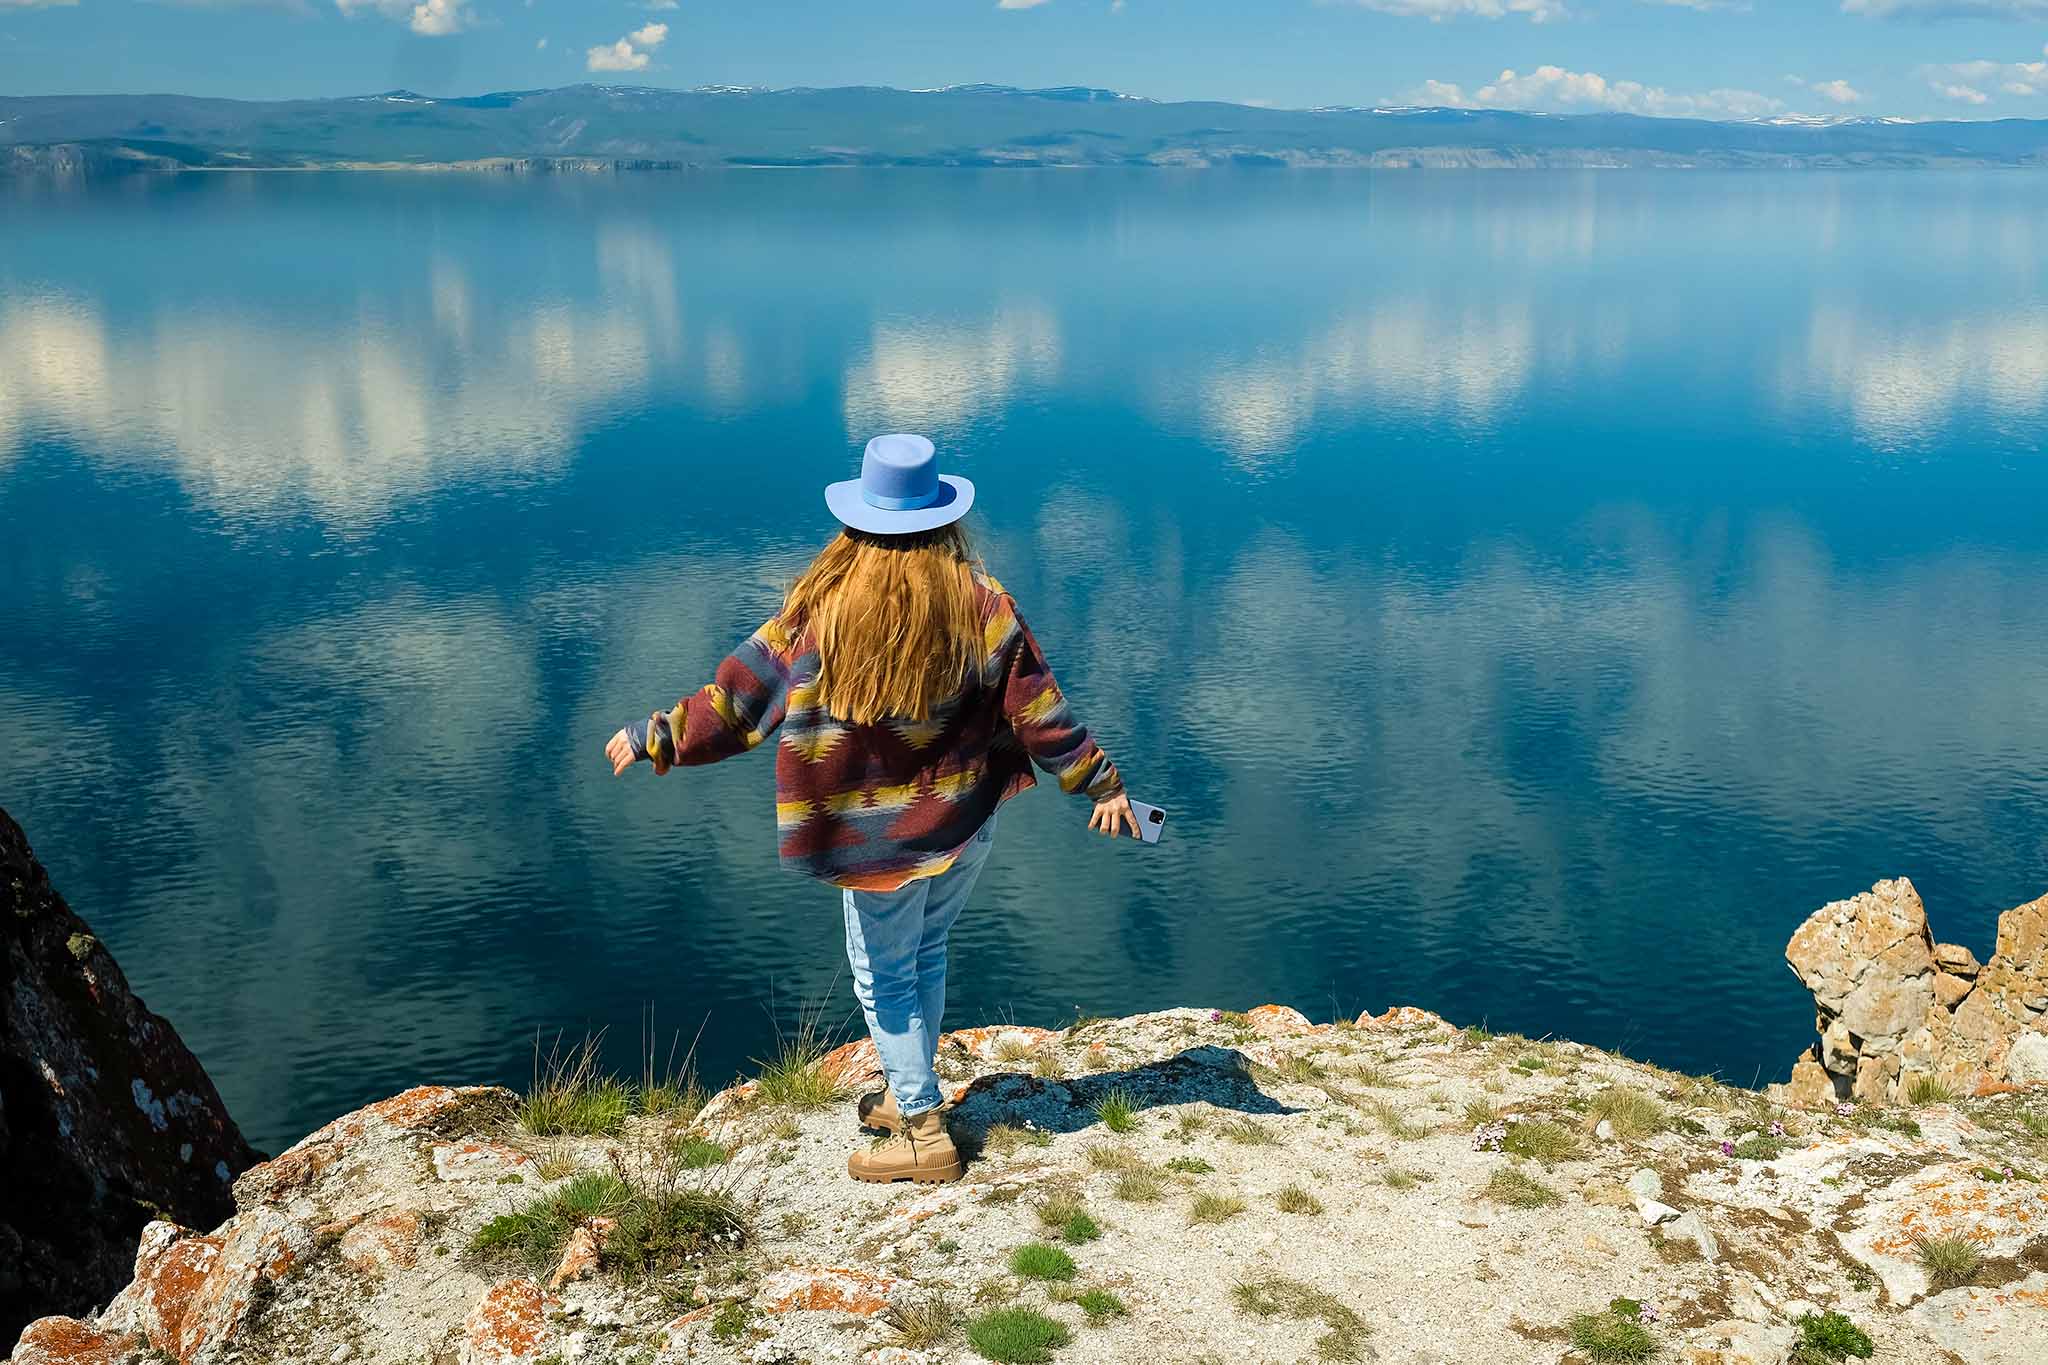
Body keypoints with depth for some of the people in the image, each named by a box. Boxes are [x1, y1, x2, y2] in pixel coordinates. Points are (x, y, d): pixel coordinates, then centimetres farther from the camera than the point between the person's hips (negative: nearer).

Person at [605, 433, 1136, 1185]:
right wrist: (1101, 783, 4)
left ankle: (922, 1133, 16)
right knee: (927, 957, 22)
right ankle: (909, 1096, 37)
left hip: (880, 838, -3)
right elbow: (1039, 711, -7)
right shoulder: (982, 604, -11)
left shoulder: (822, 610, -15)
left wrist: (654, 738, 3)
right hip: (967, 826, 3)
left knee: (885, 977, 12)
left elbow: (737, 699, -10)